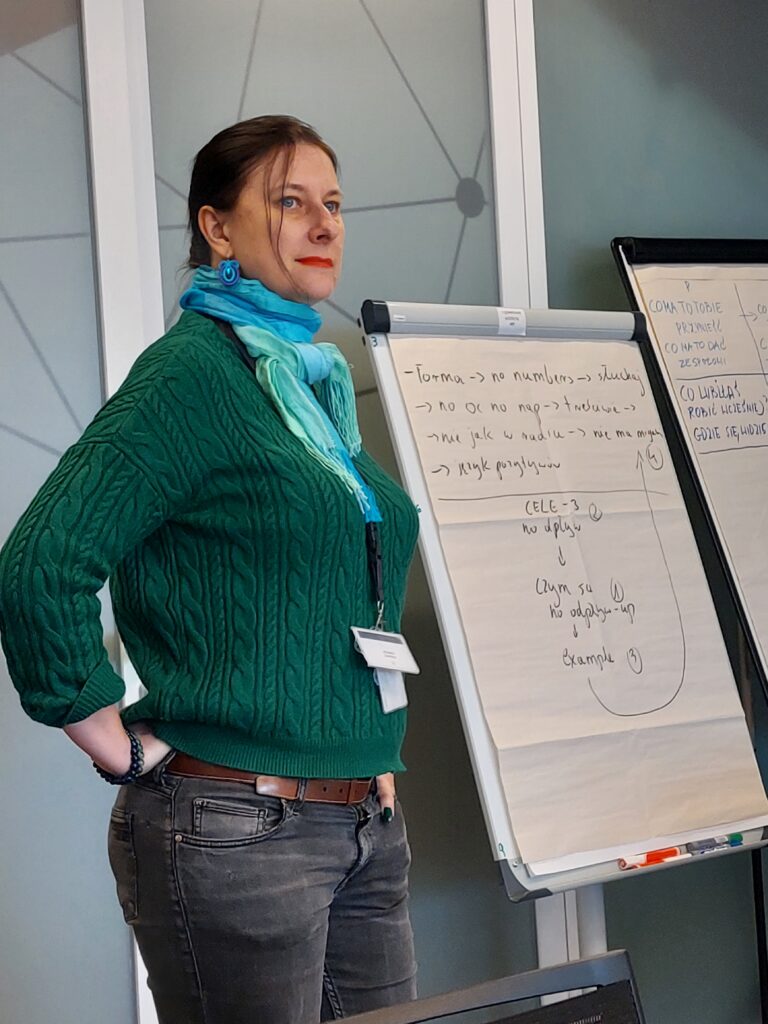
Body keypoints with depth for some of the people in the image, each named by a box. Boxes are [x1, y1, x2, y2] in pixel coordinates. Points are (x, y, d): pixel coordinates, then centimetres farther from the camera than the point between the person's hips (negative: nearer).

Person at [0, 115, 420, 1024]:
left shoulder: (321, 381, 14)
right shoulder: (192, 373, -11)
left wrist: (373, 750, 16)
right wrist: (120, 745, -14)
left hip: (366, 829, 8)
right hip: (235, 831, -8)